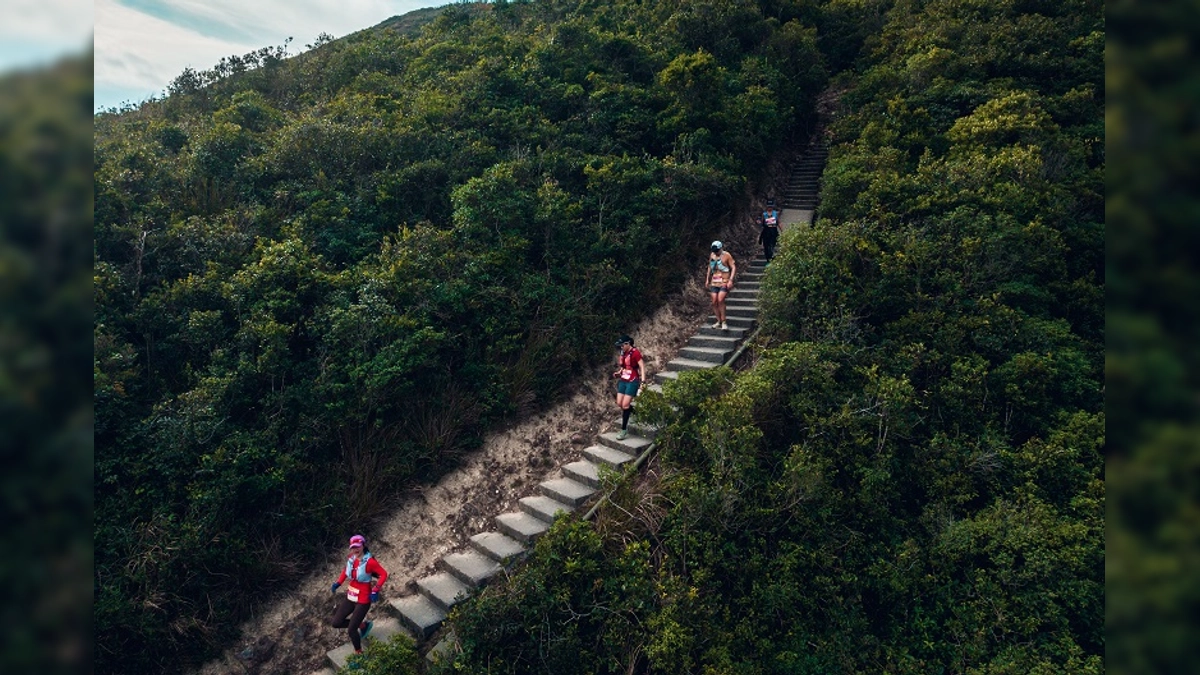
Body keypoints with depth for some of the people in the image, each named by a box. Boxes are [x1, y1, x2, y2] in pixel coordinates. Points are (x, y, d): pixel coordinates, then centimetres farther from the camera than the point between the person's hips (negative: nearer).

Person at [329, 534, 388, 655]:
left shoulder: (370, 561, -22)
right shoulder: (351, 559, -3)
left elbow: (383, 574, -19)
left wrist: (375, 590, -27)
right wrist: (338, 583, 5)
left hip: (363, 600, -7)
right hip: (350, 596, 7)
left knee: (351, 629, -5)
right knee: (335, 622, 6)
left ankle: (359, 653, 21)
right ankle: (363, 625, 25)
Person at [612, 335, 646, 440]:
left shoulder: (635, 353, -14)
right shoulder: (624, 353, 8)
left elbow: (642, 367, -17)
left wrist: (643, 382, -24)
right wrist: (618, 373, 3)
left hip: (632, 382, -8)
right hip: (623, 381, 8)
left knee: (625, 405, -9)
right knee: (619, 404, 5)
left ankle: (624, 429, 0)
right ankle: (634, 411, 34)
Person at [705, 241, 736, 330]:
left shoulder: (726, 255, -5)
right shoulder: (712, 255, 11)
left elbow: (733, 267, -7)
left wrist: (730, 280, -16)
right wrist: (707, 279, 20)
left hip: (724, 282, -6)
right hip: (714, 282, 6)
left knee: (720, 300, -20)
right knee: (714, 301, -1)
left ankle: (724, 322, -12)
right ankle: (719, 321, 11)